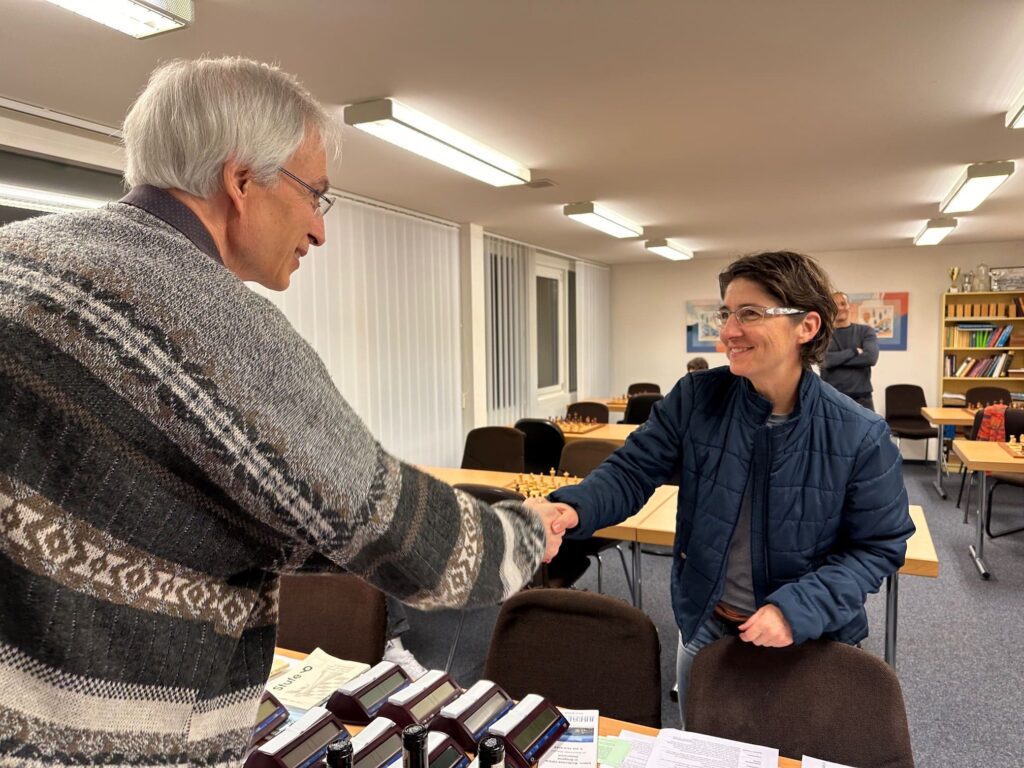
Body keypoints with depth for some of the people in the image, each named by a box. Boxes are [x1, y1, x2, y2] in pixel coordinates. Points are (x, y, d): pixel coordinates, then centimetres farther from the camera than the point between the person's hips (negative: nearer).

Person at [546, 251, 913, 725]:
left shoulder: (860, 436, -18)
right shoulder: (695, 398, -14)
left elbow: (878, 547, -10)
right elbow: (631, 471, -14)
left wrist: (799, 610, -23)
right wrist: (572, 510, -34)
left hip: (809, 638, -1)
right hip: (703, 626, 2)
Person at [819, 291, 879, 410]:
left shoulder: (866, 331, 6)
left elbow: (871, 357, -11)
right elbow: (826, 359, -13)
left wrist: (838, 358, -10)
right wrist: (854, 351, -8)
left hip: (861, 399, 1)